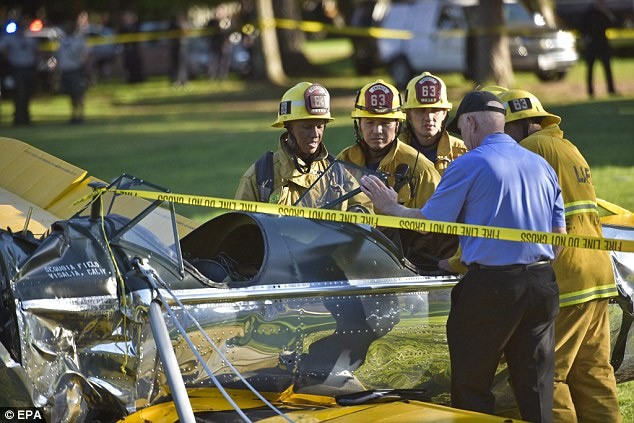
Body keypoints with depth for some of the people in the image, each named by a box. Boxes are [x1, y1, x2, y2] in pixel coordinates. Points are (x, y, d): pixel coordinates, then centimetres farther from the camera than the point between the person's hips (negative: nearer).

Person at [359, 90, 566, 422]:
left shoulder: (468, 165, -6)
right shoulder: (542, 165, 11)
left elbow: (429, 222, -1)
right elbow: (559, 235, 15)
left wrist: (391, 207, 15)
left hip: (490, 285, -6)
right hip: (543, 284, 6)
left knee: (471, 385, 5)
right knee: (535, 384, 10)